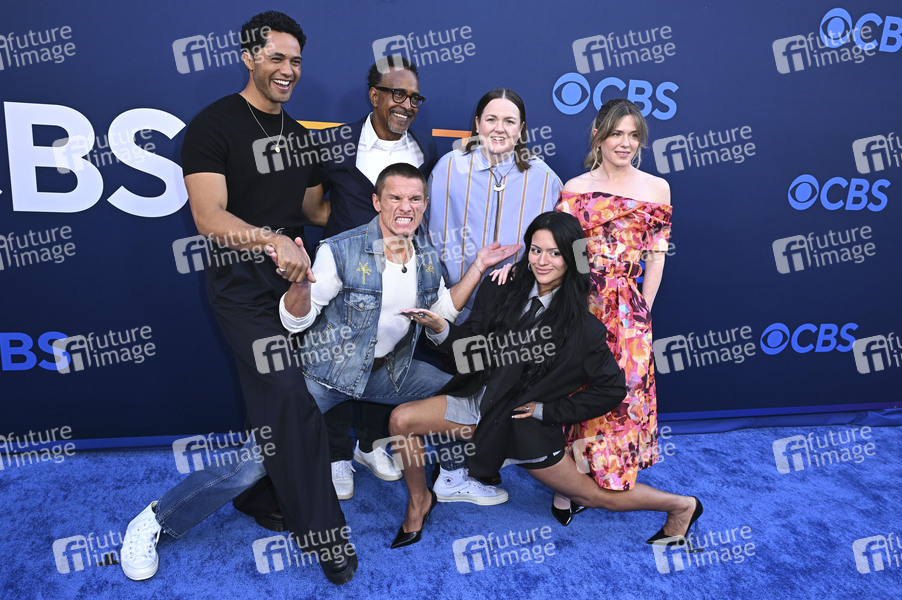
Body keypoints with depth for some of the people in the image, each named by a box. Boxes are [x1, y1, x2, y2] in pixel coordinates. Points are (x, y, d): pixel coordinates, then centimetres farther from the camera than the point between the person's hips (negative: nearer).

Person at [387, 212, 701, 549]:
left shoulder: (581, 326, -16)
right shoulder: (500, 292, -6)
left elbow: (613, 388, -10)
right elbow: (470, 345, -3)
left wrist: (548, 410, -11)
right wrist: (441, 329, -25)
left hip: (525, 424, -3)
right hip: (479, 401, 4)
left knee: (595, 495, 9)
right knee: (401, 419, -9)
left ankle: (679, 506, 35)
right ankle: (419, 500, 16)